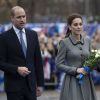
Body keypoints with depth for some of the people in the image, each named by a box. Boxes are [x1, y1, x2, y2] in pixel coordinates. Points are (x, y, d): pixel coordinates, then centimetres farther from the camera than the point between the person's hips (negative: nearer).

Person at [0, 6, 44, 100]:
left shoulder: (33, 35, 9)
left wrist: (40, 83, 7)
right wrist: (17, 69, -20)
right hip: (14, 86, -4)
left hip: (31, 85, 4)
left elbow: (38, 60, 10)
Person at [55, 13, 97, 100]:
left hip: (86, 81, 4)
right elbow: (59, 64, -7)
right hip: (72, 82, -4)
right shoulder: (65, 42, -6)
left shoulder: (87, 40, 7)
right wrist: (76, 70, -15)